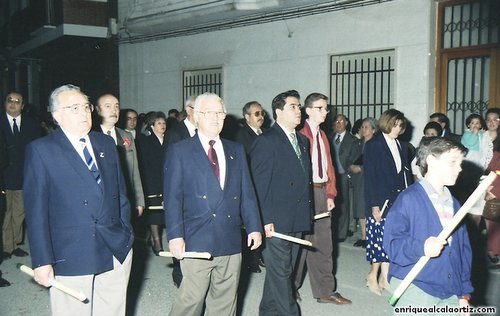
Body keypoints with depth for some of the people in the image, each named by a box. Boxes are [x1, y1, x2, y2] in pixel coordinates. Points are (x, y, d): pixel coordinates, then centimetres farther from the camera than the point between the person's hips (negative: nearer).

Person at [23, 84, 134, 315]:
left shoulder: (106, 143, 11)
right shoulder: (41, 150, -4)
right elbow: (36, 210, -7)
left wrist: (127, 234, 10)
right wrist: (42, 261, -10)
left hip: (117, 252, 4)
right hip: (70, 257, -4)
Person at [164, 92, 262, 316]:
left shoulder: (237, 151, 14)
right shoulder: (179, 151, 1)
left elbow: (247, 193, 13)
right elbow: (172, 197, -5)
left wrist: (254, 227, 5)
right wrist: (175, 236, -12)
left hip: (230, 243, 4)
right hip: (197, 241, -4)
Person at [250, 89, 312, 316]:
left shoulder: (302, 140, 14)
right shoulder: (266, 141, -10)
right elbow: (259, 184, -13)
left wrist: (307, 212, 12)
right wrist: (265, 220, -17)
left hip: (297, 221, 8)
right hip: (276, 221, -8)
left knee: (283, 270, 16)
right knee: (280, 272, -2)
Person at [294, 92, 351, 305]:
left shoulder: (322, 136, 15)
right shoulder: (300, 134, -10)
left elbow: (328, 166, 16)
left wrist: (330, 194, 8)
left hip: (322, 192, 7)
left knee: (323, 243, 9)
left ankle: (325, 291, 16)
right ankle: (290, 287, 21)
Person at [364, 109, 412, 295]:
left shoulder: (402, 146, 14)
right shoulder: (373, 145, -4)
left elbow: (406, 174, 14)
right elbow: (370, 177, -8)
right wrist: (374, 205, -13)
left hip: (399, 201, 5)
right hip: (381, 201, -5)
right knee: (381, 239, -4)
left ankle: (385, 278, 16)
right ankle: (373, 277, 12)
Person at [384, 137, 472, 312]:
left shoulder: (454, 204, 12)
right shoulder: (409, 199, -9)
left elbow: (463, 249, 13)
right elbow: (392, 244, -15)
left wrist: (464, 293, 11)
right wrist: (421, 248, -31)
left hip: (450, 294, 6)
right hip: (413, 290, -6)